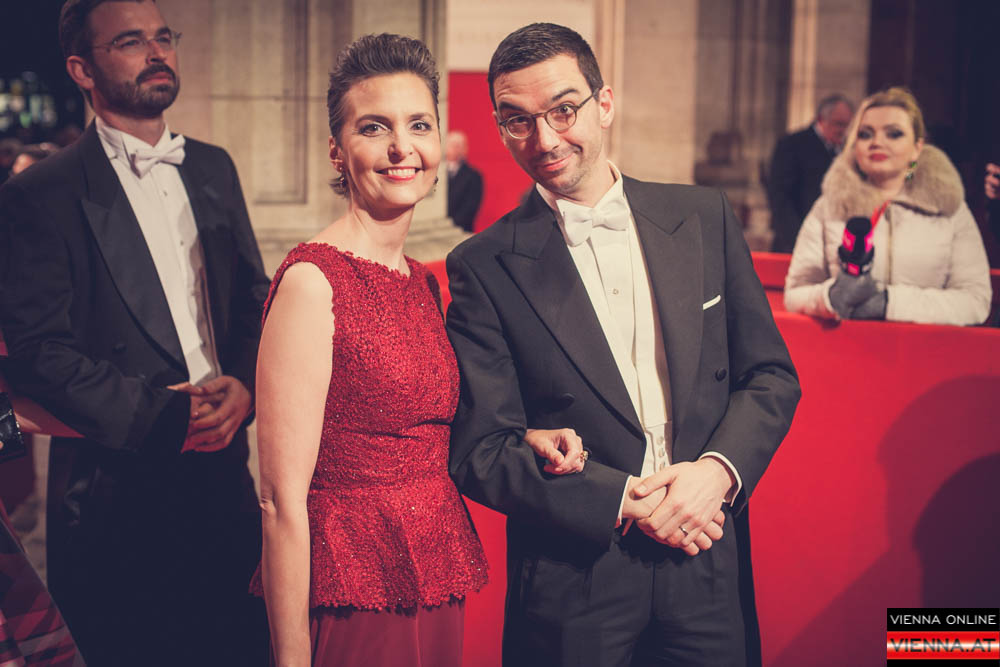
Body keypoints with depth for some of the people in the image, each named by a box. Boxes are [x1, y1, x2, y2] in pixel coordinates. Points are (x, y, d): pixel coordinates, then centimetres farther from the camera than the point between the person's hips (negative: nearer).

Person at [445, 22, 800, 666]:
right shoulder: (484, 267, -6)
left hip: (709, 571, 3)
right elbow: (480, 451, -8)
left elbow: (771, 373, 6)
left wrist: (718, 469, -12)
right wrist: (624, 501, -16)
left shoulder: (705, 218, 3)